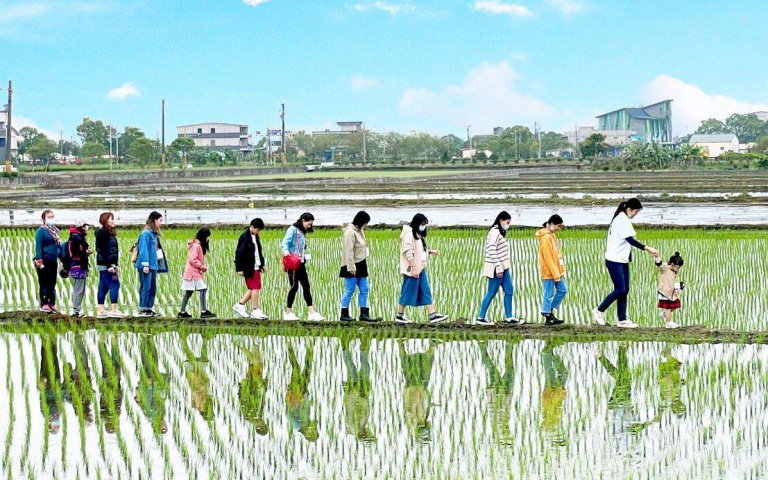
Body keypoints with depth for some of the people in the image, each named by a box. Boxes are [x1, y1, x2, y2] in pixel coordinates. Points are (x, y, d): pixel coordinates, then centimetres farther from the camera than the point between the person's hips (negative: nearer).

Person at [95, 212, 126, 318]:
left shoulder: (109, 233, 16)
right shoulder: (103, 233, -12)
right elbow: (102, 251, -20)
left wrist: (114, 264, 17)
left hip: (107, 265, 10)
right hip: (106, 265, -10)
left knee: (103, 287, 9)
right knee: (114, 285, -9)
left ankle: (101, 311, 12)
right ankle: (114, 310, -10)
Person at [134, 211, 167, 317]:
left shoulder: (154, 234, 15)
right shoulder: (146, 233, -12)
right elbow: (143, 249, -15)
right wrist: (145, 264, -18)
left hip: (153, 265, 9)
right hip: (146, 265, -9)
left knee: (153, 288, 11)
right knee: (146, 287, -6)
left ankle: (149, 309, 16)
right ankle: (143, 310, -1)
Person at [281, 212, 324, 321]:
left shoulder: (302, 232, 19)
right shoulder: (292, 229, -6)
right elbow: (285, 242, -19)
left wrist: (305, 257, 7)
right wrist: (285, 252, -36)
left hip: (300, 263, 8)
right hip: (292, 263, -8)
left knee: (306, 286, 4)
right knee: (294, 286, -5)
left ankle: (311, 312, 3)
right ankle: (288, 313, 5)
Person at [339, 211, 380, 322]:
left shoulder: (359, 231, 13)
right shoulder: (350, 232, -15)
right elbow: (348, 252, -19)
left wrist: (365, 265, 14)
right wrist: (351, 268, -21)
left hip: (361, 266, 9)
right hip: (352, 267, -9)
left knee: (364, 290, 8)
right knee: (349, 291, -3)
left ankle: (364, 314, 11)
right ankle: (344, 314, 5)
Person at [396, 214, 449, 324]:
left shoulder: (418, 234, 15)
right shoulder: (409, 234, -15)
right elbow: (409, 253, -20)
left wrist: (431, 251, 7)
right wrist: (414, 268, -23)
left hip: (420, 269, 9)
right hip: (412, 269, -9)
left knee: (426, 292, 6)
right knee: (408, 292, -1)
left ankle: (433, 315, 5)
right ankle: (399, 316, 10)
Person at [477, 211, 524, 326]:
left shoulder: (500, 232, 14)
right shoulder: (494, 232, -16)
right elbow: (492, 251, -22)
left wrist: (501, 268, 16)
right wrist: (498, 268, -22)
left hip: (503, 267, 10)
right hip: (496, 268, -10)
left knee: (509, 290, 10)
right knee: (492, 293, -3)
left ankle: (509, 318, 15)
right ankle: (480, 318, 5)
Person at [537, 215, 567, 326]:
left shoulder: (552, 235, 13)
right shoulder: (545, 237, -18)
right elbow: (548, 258, -21)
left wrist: (559, 271, 15)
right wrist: (555, 274, -19)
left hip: (556, 271, 10)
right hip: (548, 272, -10)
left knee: (562, 290, 11)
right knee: (548, 294, -1)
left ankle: (549, 311, 19)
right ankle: (548, 317, 8)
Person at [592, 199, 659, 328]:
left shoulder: (623, 219, 15)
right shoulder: (622, 220, -15)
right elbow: (630, 240, -22)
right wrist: (647, 248, -25)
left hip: (622, 260, 10)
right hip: (615, 260, -10)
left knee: (624, 289, 7)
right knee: (620, 290, -8)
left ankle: (622, 320, 10)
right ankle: (599, 311, 6)